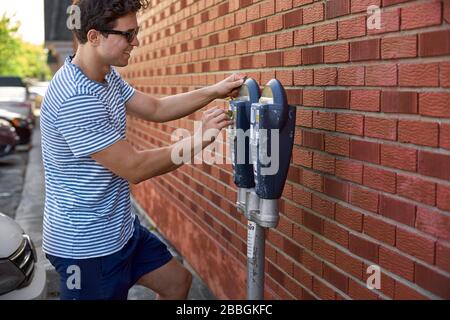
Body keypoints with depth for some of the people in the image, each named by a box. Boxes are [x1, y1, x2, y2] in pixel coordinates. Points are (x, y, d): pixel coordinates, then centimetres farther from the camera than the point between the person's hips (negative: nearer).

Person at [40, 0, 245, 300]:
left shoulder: (108, 76, 2)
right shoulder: (76, 98, -29)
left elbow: (155, 109, 13)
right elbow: (134, 168, -26)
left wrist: (214, 91, 2)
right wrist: (199, 139, -18)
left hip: (121, 228, 9)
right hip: (87, 245, -9)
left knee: (177, 281, 18)